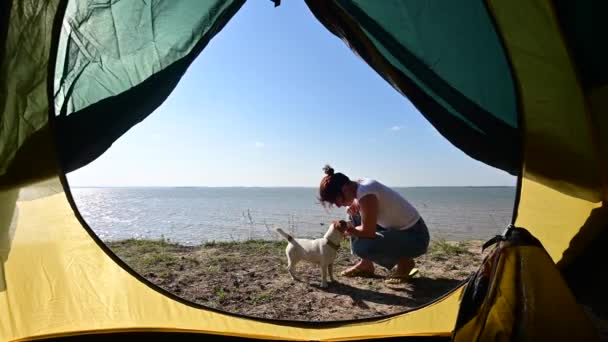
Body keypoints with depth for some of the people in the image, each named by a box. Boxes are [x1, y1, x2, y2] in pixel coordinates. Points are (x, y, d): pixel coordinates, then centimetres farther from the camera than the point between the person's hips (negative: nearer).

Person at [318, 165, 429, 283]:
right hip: (397, 228, 9)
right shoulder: (359, 185, 0)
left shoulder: (365, 193, -27)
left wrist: (349, 230, -6)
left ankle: (405, 262, 0)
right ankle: (366, 264, 16)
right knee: (355, 215, 10)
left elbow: (368, 232, -24)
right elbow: (358, 207, 21)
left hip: (415, 236, -9)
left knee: (360, 246, -26)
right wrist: (351, 208, -2)